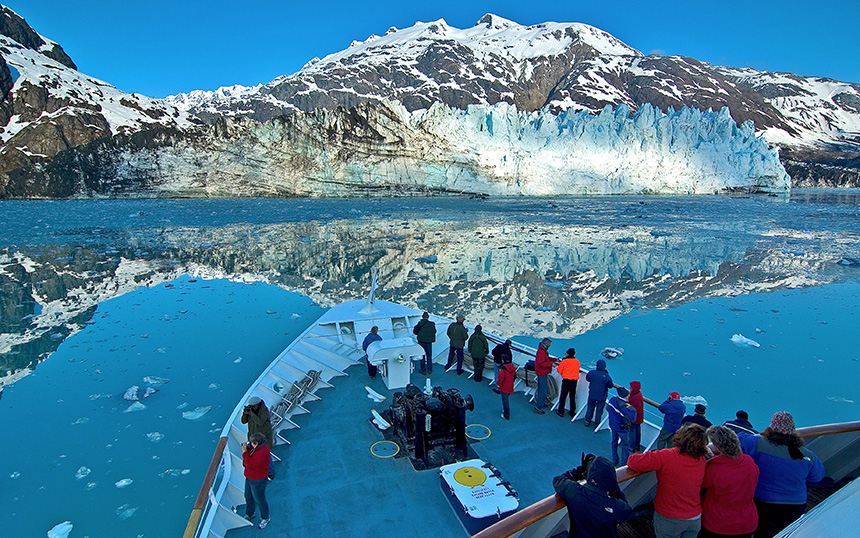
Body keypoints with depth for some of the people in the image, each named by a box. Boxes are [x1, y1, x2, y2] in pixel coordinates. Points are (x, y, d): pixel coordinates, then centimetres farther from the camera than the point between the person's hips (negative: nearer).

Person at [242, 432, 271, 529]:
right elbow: (248, 460, 8)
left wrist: (245, 452, -26)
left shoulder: (262, 452, -34)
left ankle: (265, 518, 32)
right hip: (249, 477, 9)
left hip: (258, 481, -9)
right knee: (248, 496, 25)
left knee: (260, 500, 10)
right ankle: (250, 514, 50)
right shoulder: (256, 448, -3)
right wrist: (247, 448, -8)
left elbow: (250, 465, -32)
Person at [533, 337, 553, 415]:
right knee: (542, 390, -6)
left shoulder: (544, 350, 11)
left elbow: (547, 358, 22)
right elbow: (541, 363, -29)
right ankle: (538, 407, -1)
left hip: (544, 373, 11)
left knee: (545, 389, 22)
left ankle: (542, 403, 35)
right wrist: (550, 364, -27)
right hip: (542, 373, -11)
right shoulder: (541, 352, -24)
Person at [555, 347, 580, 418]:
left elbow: (559, 370, -5)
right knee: (572, 396, 15)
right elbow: (577, 370, 16)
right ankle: (572, 412, 21)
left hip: (566, 380, -5)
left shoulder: (564, 361, -11)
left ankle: (561, 412, 8)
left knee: (563, 396, 4)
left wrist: (560, 364, 13)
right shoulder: (577, 361, 4)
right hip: (574, 381, 5)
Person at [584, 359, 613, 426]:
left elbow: (587, 379, 5)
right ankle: (597, 423, 28)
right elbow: (610, 386, -8)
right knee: (599, 410, 16)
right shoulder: (606, 376, -22)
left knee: (590, 408, 21)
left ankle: (587, 421, 31)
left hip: (592, 395, 2)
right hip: (601, 397, -2)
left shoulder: (591, 373, -14)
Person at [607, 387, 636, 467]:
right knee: (625, 445, 15)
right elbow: (632, 418, -31)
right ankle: (624, 463, 26)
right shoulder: (624, 407, -33)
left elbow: (608, 408, 5)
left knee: (614, 442, 24)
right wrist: (632, 408, -23)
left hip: (613, 425, 7)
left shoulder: (613, 399, -12)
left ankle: (614, 460, 39)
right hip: (622, 428, -7)